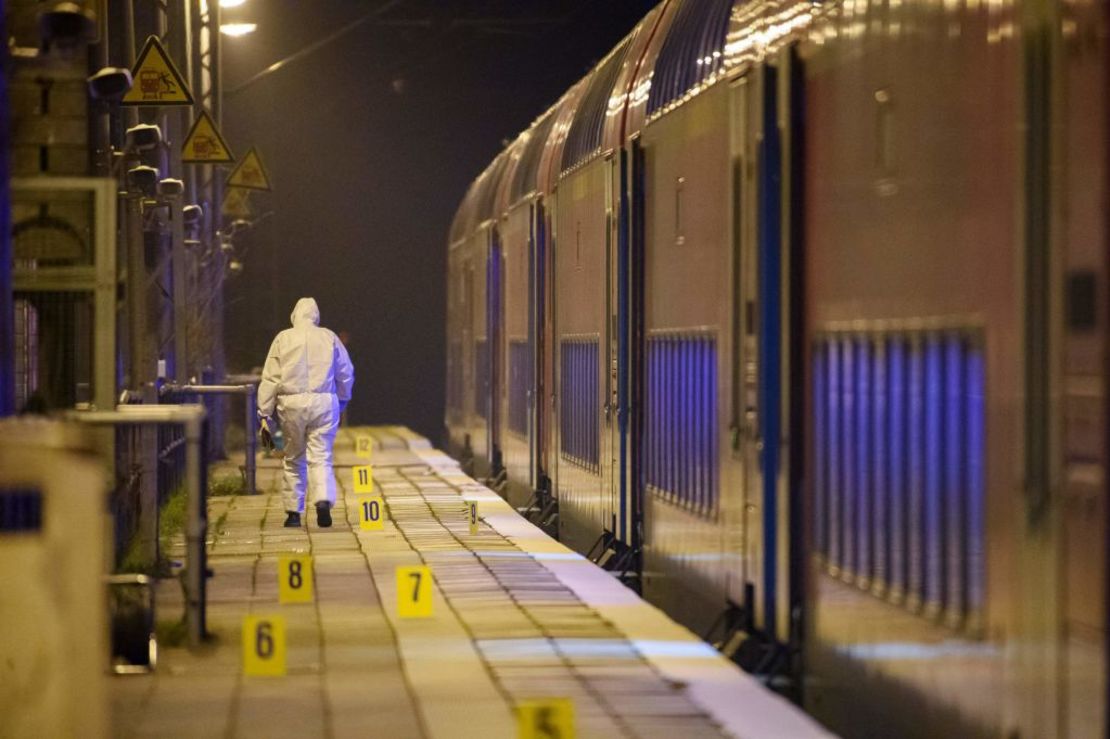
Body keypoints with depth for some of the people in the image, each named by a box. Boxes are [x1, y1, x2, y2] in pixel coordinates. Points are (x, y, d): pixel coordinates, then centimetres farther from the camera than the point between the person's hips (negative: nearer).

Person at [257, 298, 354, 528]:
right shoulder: (329, 338, 5)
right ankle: (324, 501, -23)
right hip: (324, 401, 0)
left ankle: (293, 512, 14)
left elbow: (270, 378, 1)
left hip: (292, 403, 0)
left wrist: (264, 411, 4)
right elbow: (346, 373, 12)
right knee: (321, 457, 0)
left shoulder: (283, 339, 4)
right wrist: (342, 400, 28)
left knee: (294, 459, 11)